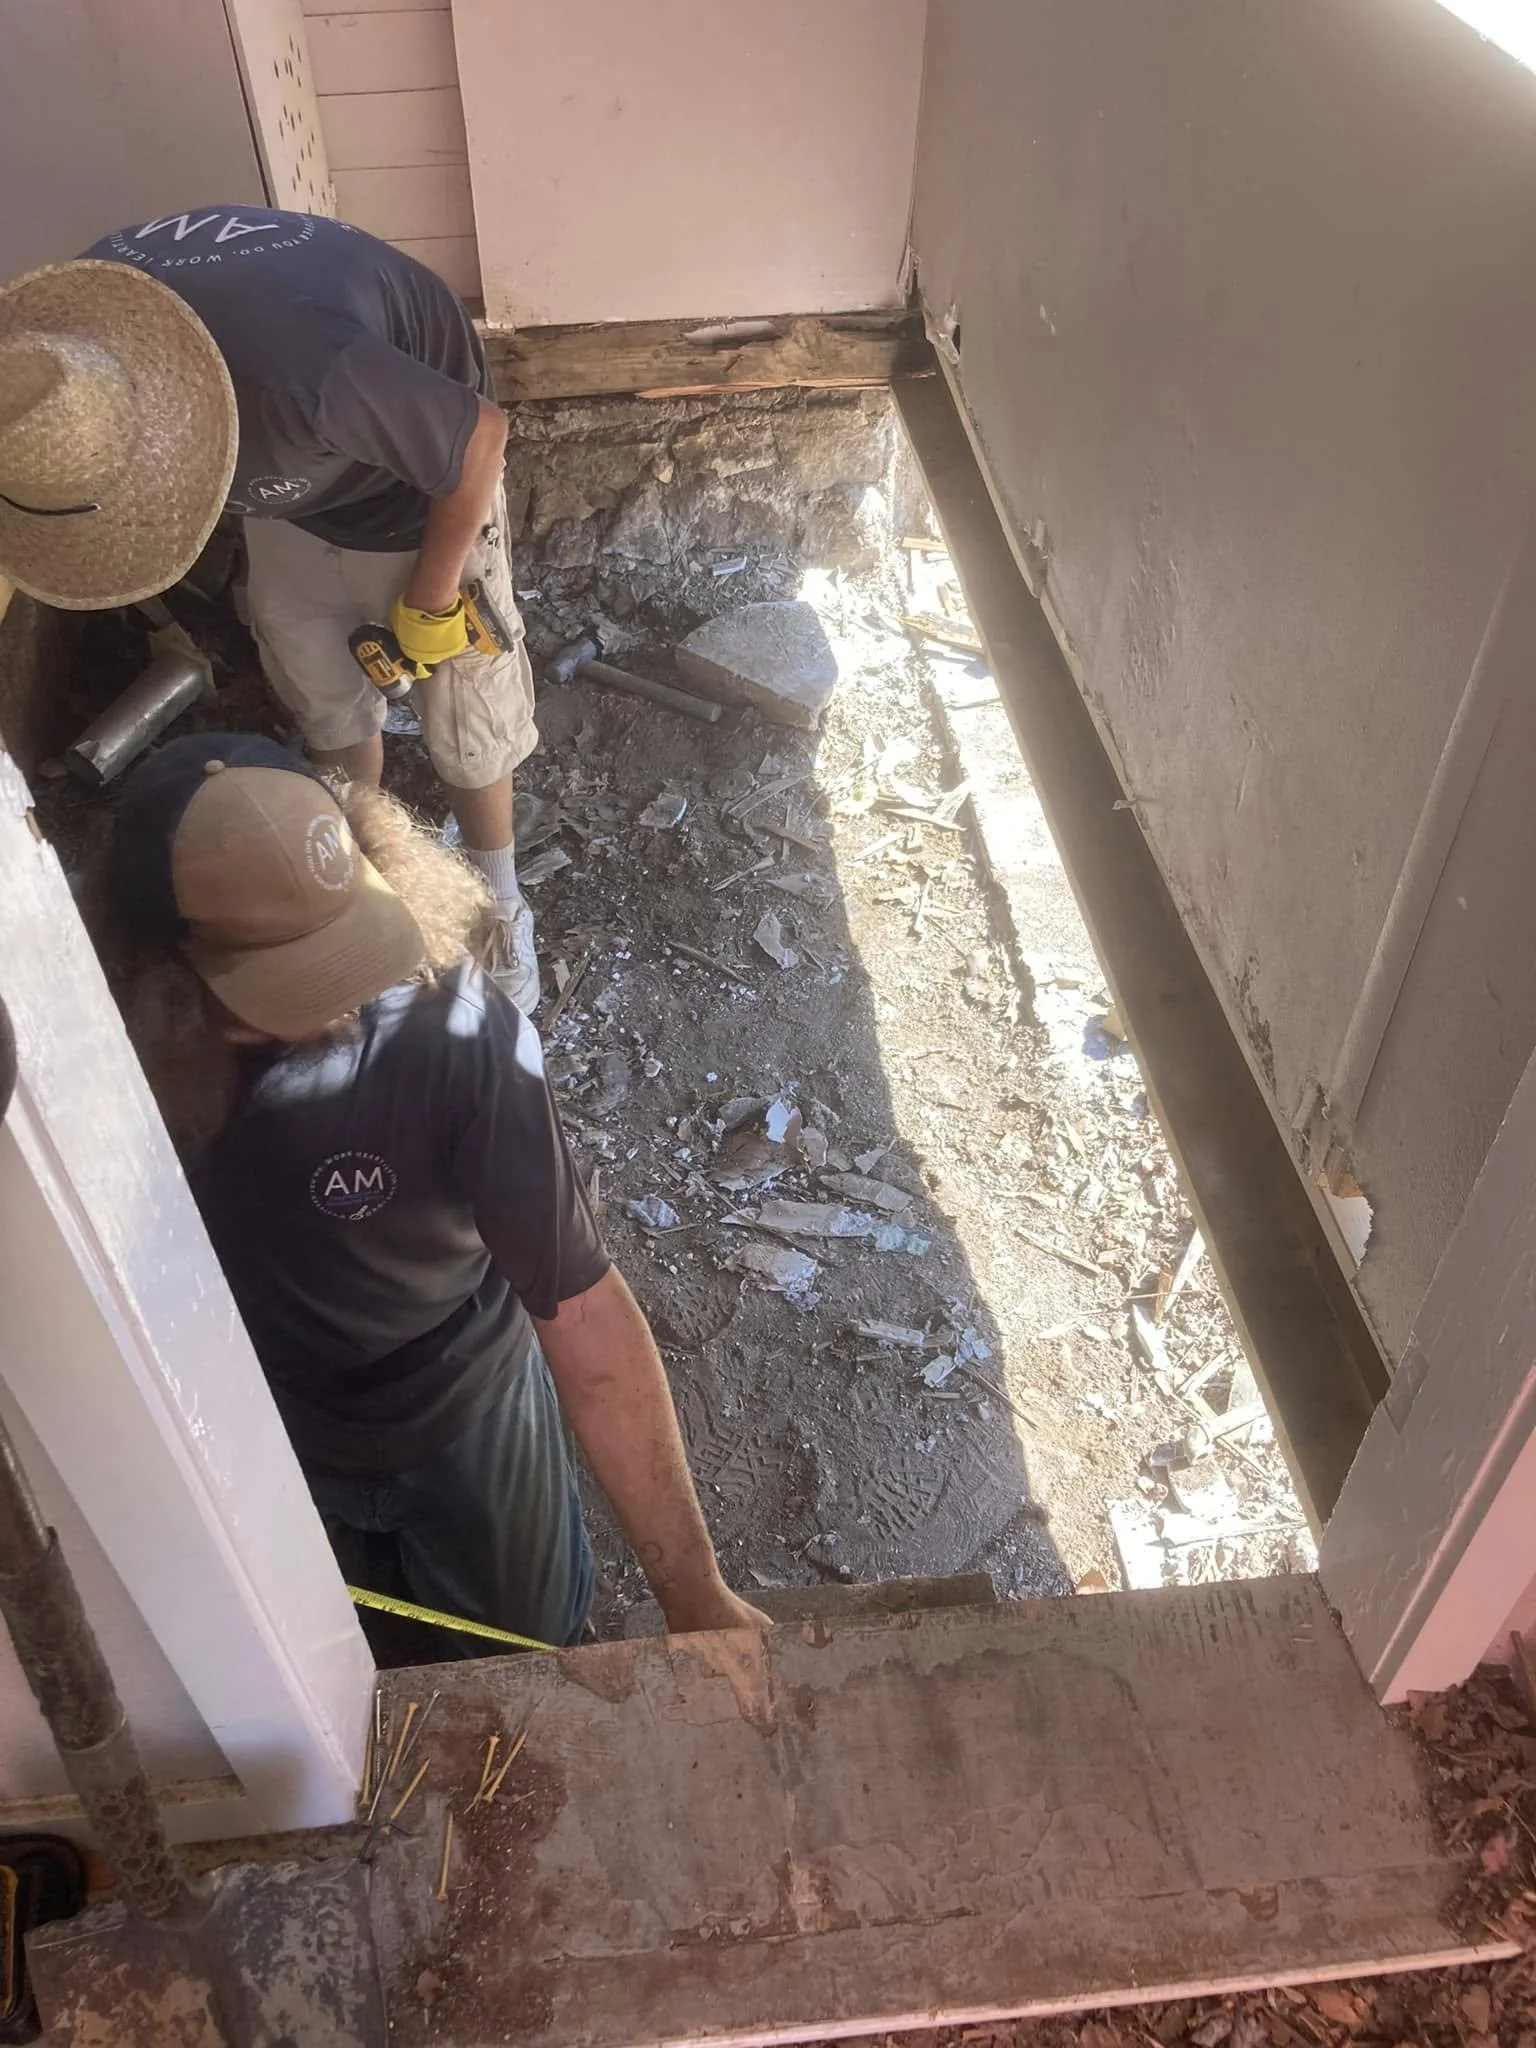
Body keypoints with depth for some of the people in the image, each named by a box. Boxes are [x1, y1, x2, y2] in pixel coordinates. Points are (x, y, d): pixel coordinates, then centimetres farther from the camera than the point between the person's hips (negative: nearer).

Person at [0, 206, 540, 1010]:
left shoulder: (302, 378, -47)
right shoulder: (74, 343, -26)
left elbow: (483, 433, -29)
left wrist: (428, 600, -18)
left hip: (415, 474, -5)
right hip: (289, 486, 5)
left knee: (466, 726, 7)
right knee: (326, 708, 17)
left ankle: (498, 901, 33)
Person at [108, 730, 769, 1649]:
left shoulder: (455, 1032, -38)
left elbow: (582, 1311, -35)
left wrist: (692, 1589, -33)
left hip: (463, 1410, -2)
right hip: (252, 1442, 2)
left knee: (533, 1633, 27)